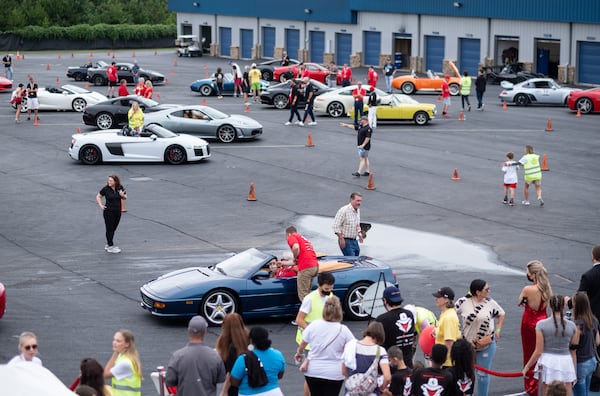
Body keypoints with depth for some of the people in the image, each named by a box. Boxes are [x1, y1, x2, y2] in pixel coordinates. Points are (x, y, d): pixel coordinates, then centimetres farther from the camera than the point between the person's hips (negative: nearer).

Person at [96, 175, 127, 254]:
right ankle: (110, 247, 4)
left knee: (113, 229, 13)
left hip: (118, 211, 4)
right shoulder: (106, 189, -10)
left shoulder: (120, 188, -1)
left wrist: (123, 195, -13)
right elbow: (98, 196, 3)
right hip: (108, 211, -4)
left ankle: (108, 245, 27)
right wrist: (100, 205, -8)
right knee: (109, 229, -1)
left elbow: (125, 197, 10)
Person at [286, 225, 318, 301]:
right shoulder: (303, 238, 33)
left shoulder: (291, 237, 6)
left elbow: (296, 247, -19)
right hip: (315, 266, 9)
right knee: (306, 294, 17)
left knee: (303, 295, -5)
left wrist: (295, 257, 0)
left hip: (306, 268, -9)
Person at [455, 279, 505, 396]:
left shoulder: (490, 303, -8)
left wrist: (498, 330, 0)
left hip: (487, 345, 0)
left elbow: (501, 314, 8)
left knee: (483, 374, 9)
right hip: (467, 344, 0)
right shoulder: (463, 302, -12)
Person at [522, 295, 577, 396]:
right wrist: (575, 372, 15)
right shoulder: (571, 326, -1)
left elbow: (538, 351, -8)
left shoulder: (542, 324, -7)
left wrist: (527, 366, 5)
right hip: (566, 363, 1)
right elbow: (573, 351, 5)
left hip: (548, 362, -1)